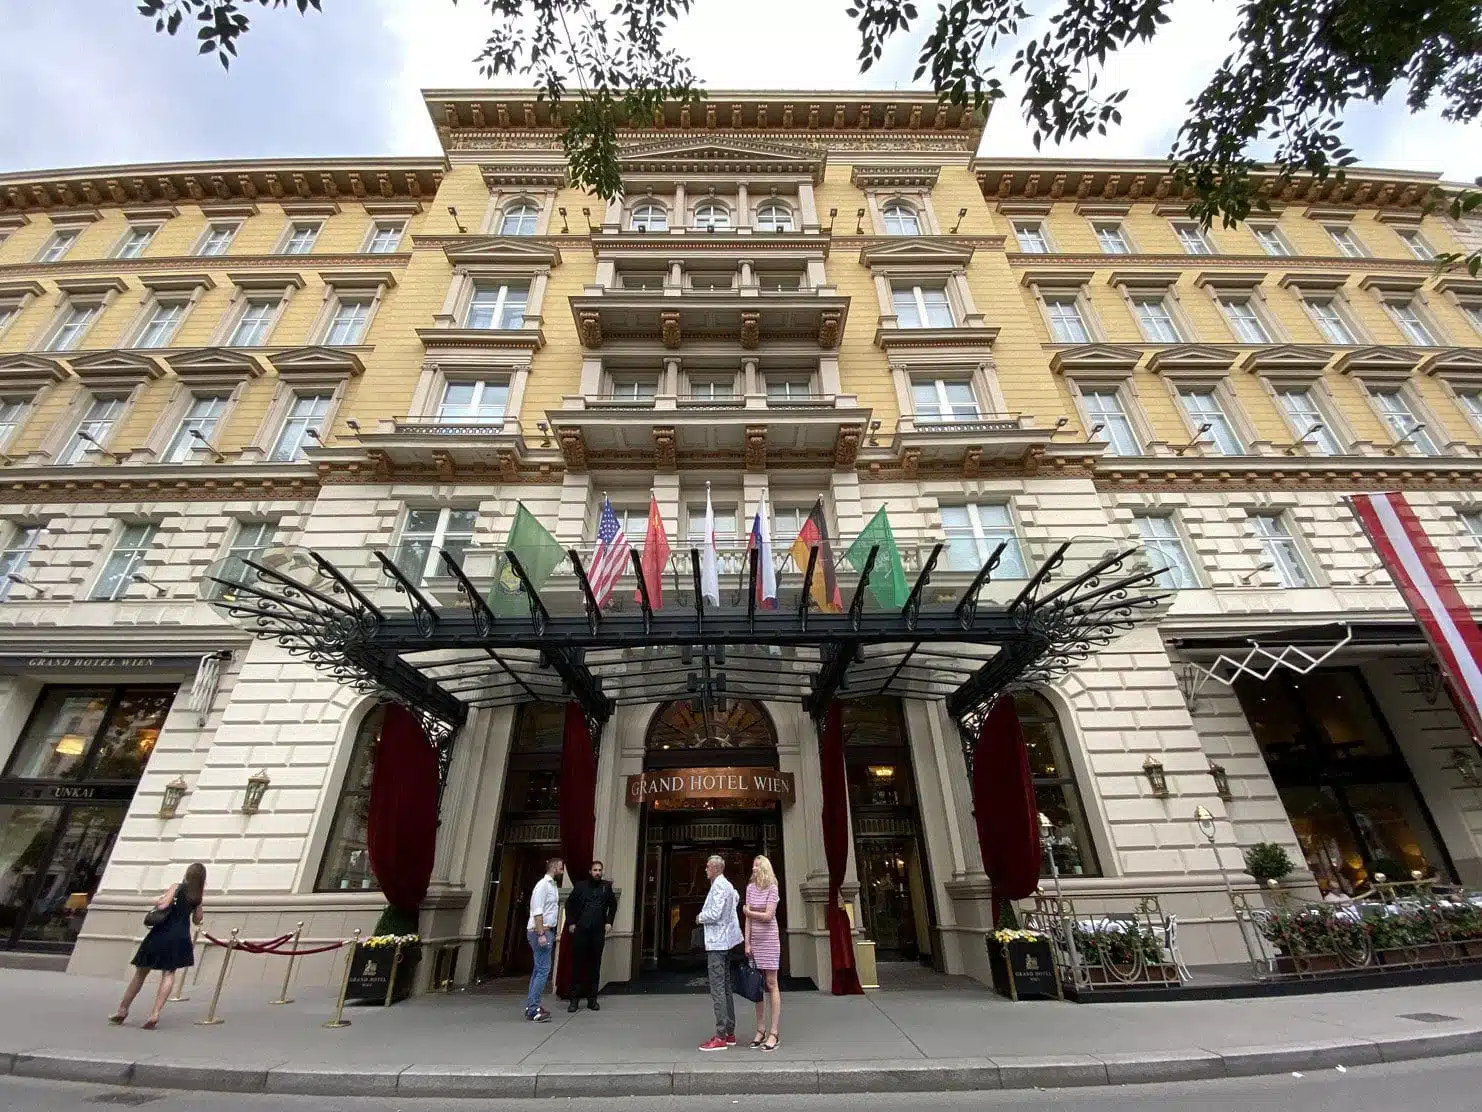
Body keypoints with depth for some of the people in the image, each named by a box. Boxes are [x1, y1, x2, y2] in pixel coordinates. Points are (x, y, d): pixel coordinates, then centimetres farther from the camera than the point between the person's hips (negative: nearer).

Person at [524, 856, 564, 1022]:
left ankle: (531, 1007, 18)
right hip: (540, 931, -10)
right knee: (543, 969, -11)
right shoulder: (543, 885, -14)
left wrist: (551, 933, 15)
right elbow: (537, 912, -20)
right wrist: (541, 934, -24)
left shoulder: (553, 885, 15)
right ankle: (533, 1009, -7)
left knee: (539, 969, 12)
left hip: (547, 931, 10)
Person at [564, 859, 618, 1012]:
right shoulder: (580, 886, 2)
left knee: (595, 965, 6)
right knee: (577, 964, 2)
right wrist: (571, 923, 0)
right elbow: (569, 904, 7)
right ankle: (574, 999, 12)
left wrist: (609, 922, 7)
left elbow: (613, 905, 16)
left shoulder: (606, 886, 6)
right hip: (580, 930, -1)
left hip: (598, 931, 1)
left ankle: (592, 999, 17)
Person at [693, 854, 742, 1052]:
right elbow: (736, 898, 35)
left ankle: (721, 1037, -5)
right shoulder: (727, 885, 14)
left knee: (717, 989, -7)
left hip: (717, 942, -10)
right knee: (725, 988, 14)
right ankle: (730, 1033, 20)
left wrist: (700, 917, -6)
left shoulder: (719, 886, -17)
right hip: (724, 941, 10)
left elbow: (714, 914, -24)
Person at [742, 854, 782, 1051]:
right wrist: (747, 942, 2)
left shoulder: (772, 888, -9)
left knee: (771, 985, 0)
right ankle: (761, 1030, 19)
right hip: (755, 939, 5)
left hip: (769, 939, -5)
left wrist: (748, 911, -7)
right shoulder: (750, 888, 5)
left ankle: (774, 1034, 5)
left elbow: (768, 916, -17)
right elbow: (748, 918, 6)